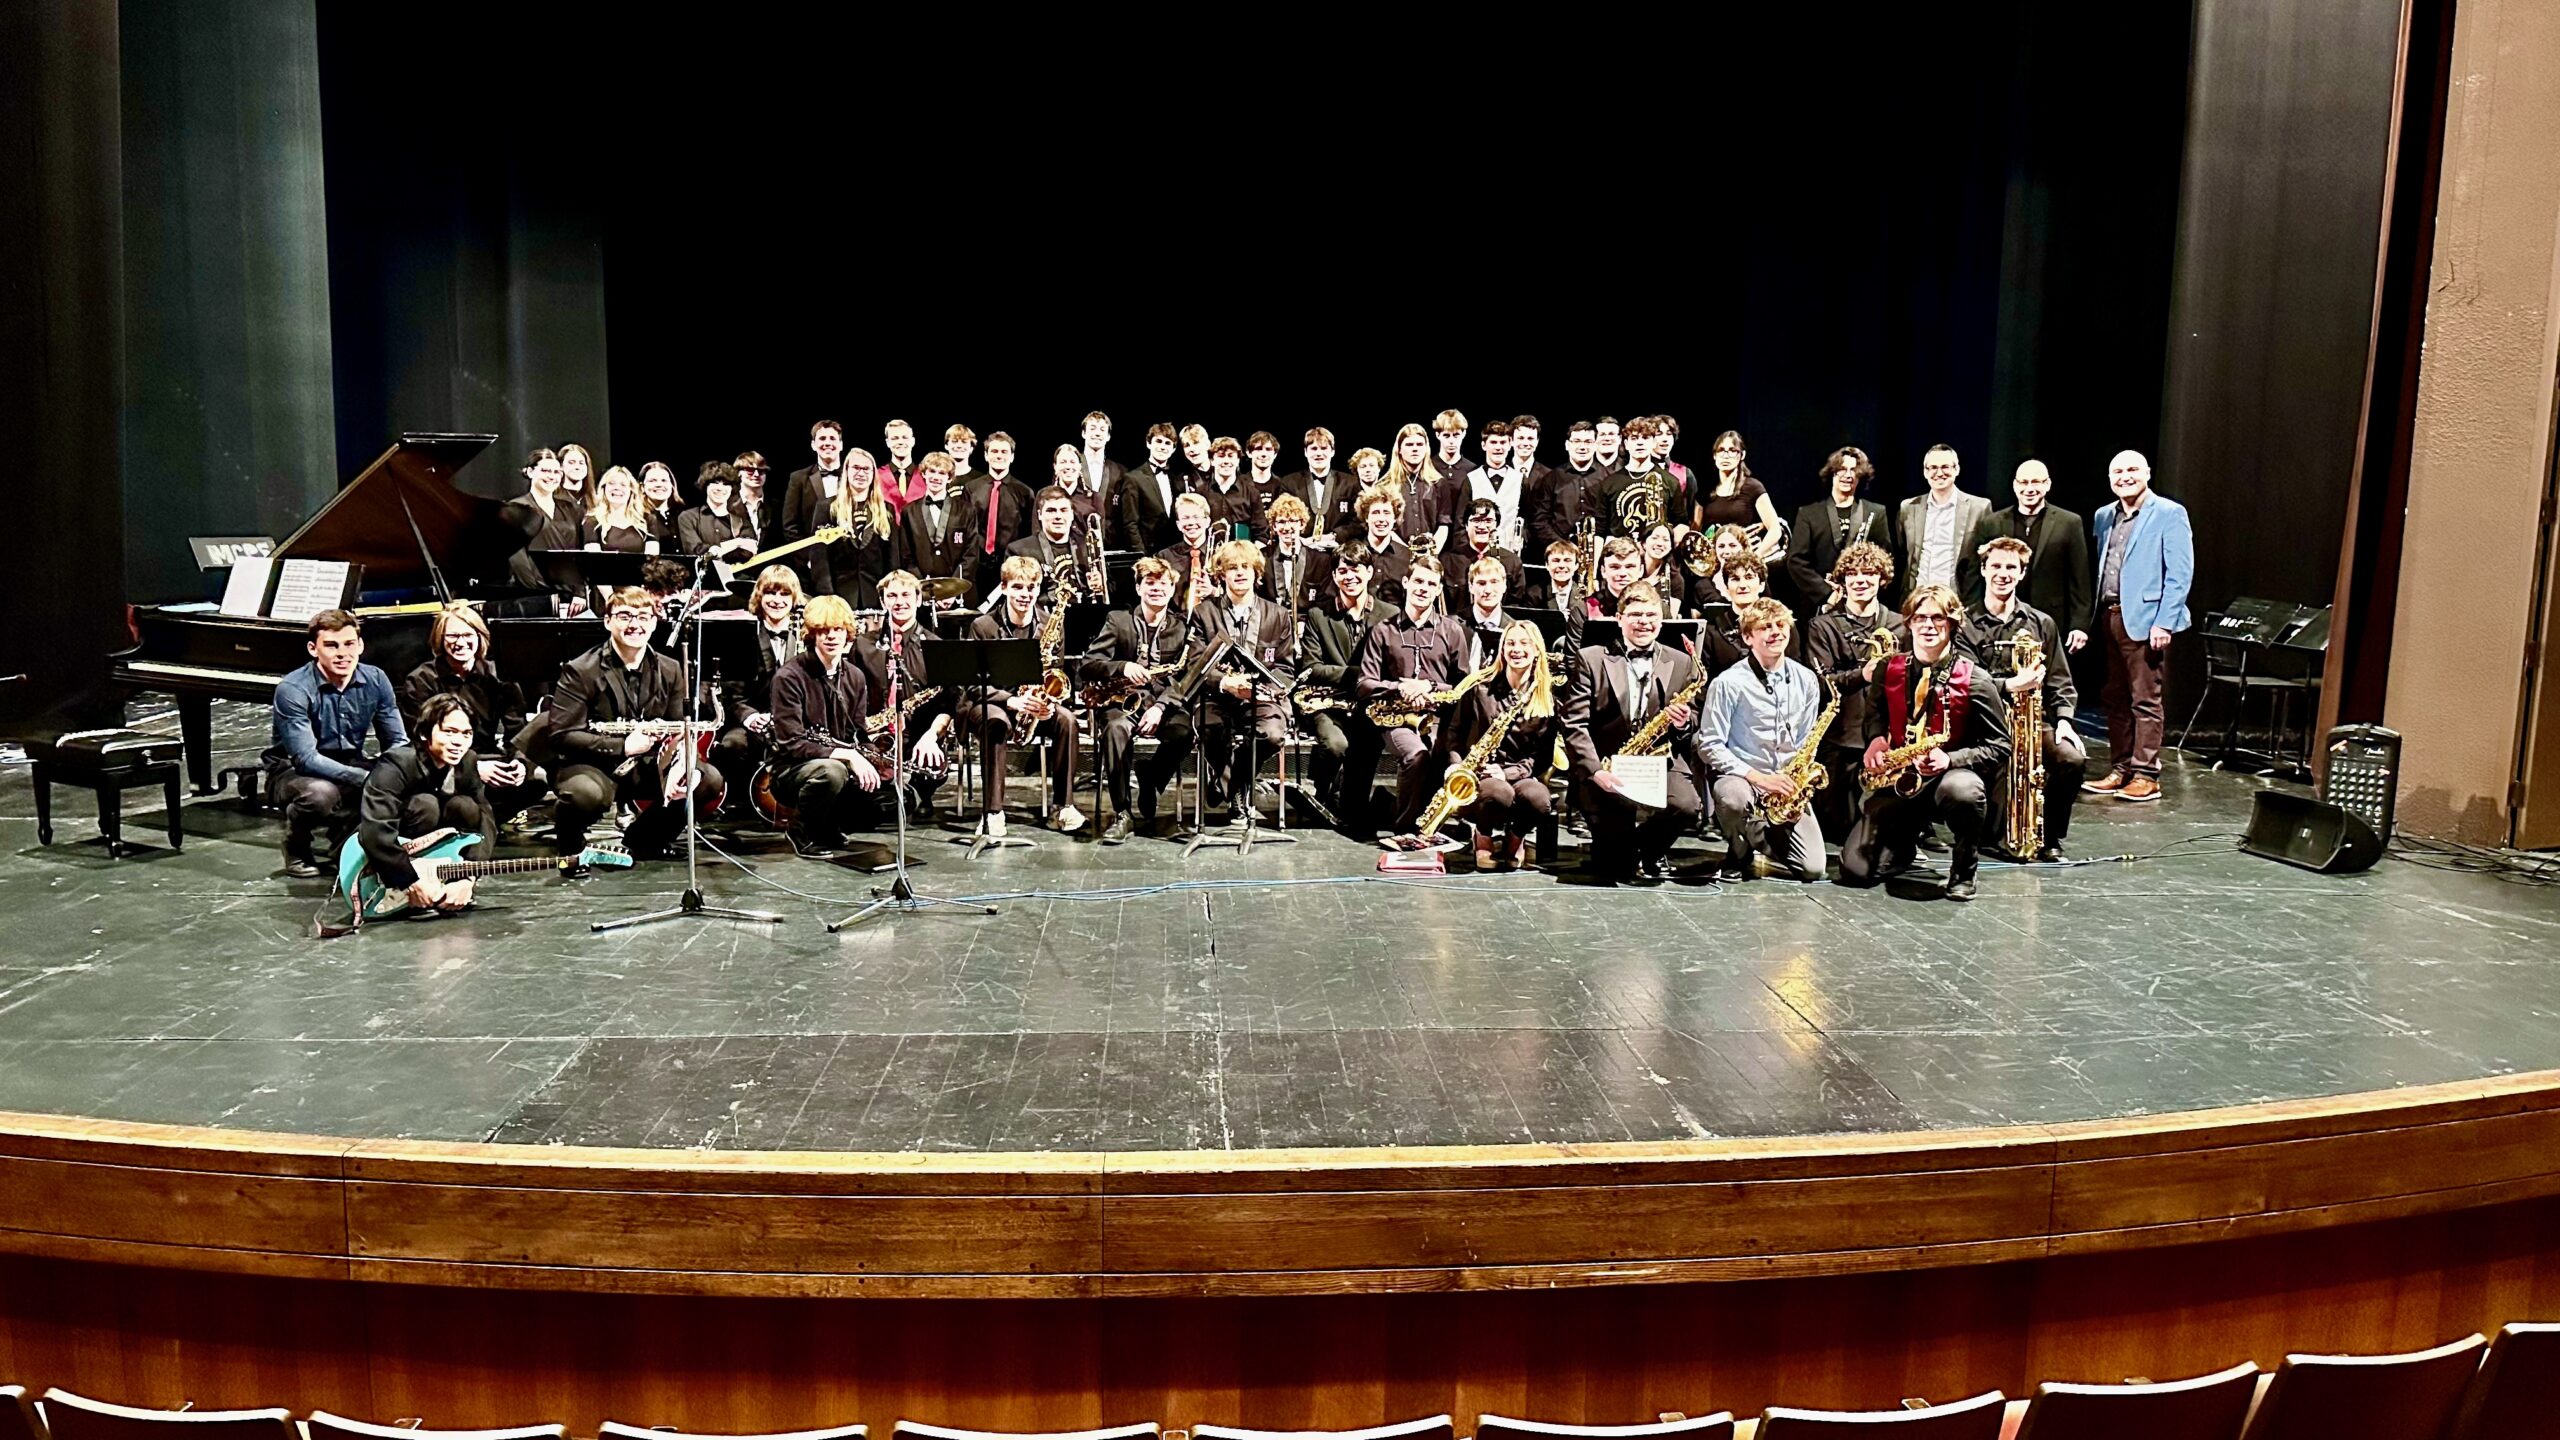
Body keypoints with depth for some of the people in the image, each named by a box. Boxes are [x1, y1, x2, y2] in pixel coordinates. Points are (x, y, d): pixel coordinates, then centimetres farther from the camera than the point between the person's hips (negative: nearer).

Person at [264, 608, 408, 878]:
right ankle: (296, 849, -3)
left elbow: (398, 742, -1)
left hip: (350, 768, 5)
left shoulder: (375, 681, -7)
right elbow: (306, 759, -28)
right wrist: (367, 778, -38)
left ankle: (346, 835, 8)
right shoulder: (292, 690, -22)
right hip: (292, 772, -5)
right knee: (320, 793, -39)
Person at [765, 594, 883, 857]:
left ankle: (830, 826, 12)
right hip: (791, 771, -6)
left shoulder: (855, 677, 7)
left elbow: (858, 736, 10)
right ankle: (803, 832, -8)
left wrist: (863, 761, -14)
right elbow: (791, 744, -20)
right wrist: (845, 755, -28)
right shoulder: (789, 677, -14)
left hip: (845, 765, 6)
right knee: (831, 771, -39)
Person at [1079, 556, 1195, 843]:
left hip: (1166, 702, 1)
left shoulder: (1183, 625, 9)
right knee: (1117, 728, -36)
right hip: (1123, 699, -1)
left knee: (1184, 732, -32)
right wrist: (1123, 667, -22)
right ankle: (1122, 813, -26)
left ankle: (1148, 781, -3)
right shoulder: (1117, 620, 7)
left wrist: (1160, 707, -18)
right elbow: (1088, 665, -2)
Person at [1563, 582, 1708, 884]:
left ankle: (1651, 852, 8)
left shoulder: (1681, 663, 12)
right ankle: (1613, 857, 15)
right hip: (1606, 764, -2)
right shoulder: (1591, 659, 3)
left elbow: (1693, 724, 17)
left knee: (1686, 807, -26)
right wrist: (1596, 770, -19)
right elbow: (1574, 724, -5)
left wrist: (1684, 723, -10)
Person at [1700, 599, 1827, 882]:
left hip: (1786, 785, 4)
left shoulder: (1806, 681, 5)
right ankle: (1740, 852, -7)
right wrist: (1757, 777, -21)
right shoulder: (1728, 683, -10)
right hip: (1739, 777, -3)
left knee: (1813, 870, -12)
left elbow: (1806, 743, 13)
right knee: (1735, 798, -41)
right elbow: (1710, 745, -11)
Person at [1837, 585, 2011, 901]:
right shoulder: (1888, 670, 2)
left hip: (1952, 774, -3)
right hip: (1897, 779, 3)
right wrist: (1876, 738, -3)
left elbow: (2000, 747, -6)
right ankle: (1908, 836, 26)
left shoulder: (1974, 680, -9)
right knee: (1855, 869, -11)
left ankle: (1963, 872, -11)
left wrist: (1950, 759, -22)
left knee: (1963, 791, -43)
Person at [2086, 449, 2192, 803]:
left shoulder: (2169, 514, -4)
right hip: (2110, 616, 7)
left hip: (2145, 620, -7)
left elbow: (2180, 574, -9)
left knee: (2145, 701, -3)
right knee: (2116, 699, 10)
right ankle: (2120, 770, 18)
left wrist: (2164, 623, -16)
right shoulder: (2105, 517, 15)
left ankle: (2146, 776, 2)